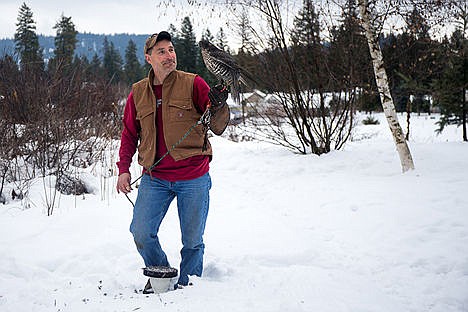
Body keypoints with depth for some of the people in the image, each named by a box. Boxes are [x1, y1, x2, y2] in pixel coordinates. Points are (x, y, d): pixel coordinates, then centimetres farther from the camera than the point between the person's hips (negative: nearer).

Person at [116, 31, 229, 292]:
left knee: (192, 240, 6)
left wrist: (218, 107, -27)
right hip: (154, 178, 3)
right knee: (141, 233, -1)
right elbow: (130, 134, 16)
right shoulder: (139, 92, 7)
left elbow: (218, 128, -6)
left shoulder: (193, 84, -3)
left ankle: (187, 284, 28)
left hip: (193, 179, -2)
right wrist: (124, 168, 6)